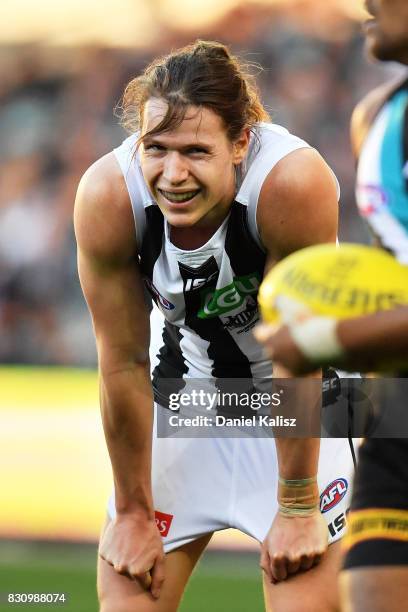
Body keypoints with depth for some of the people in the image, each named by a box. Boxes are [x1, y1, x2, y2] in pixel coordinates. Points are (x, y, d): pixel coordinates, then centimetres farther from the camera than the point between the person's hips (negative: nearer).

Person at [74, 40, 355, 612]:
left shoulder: (294, 183, -32)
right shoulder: (106, 197, -25)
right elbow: (124, 363, -15)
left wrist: (297, 508, -17)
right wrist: (133, 513, -8)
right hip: (183, 395, 2)